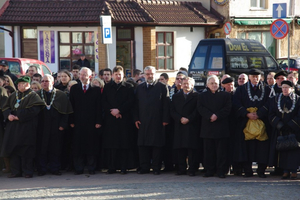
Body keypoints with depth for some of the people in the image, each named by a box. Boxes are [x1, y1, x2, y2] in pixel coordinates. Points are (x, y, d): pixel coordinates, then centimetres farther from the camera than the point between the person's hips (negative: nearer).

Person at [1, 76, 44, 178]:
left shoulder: (33, 96, -3)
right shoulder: (14, 95, 15)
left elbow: (33, 110, -16)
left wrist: (19, 116, -18)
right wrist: (9, 115, -7)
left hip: (26, 127, -6)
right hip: (13, 127, 6)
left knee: (26, 150, -6)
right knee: (14, 148, 4)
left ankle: (27, 171, 1)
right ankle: (15, 171, 10)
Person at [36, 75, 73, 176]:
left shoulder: (61, 95, 2)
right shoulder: (37, 95, 6)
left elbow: (66, 111, 1)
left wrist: (62, 125, -8)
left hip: (56, 127, 0)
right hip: (41, 127, 1)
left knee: (55, 148, 2)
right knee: (41, 148, 1)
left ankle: (54, 168, 11)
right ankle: (42, 169, 8)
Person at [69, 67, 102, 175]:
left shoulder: (96, 89, 5)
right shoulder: (74, 88, 9)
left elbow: (99, 106, 2)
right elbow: (71, 105, 6)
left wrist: (98, 121, -6)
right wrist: (71, 121, -1)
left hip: (91, 122, -1)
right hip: (78, 122, 1)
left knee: (91, 145, 1)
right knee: (78, 146, 2)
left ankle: (91, 168, 9)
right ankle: (78, 168, 8)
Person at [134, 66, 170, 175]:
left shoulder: (162, 87, 3)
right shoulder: (139, 88, 14)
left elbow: (166, 104, -1)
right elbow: (136, 104, 13)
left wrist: (165, 120, -7)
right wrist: (136, 119, 3)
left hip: (157, 122, -3)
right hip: (143, 122, 3)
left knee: (157, 145, -1)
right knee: (142, 145, 3)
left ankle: (156, 168, 4)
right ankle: (144, 167, 9)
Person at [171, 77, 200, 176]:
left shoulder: (197, 96, 5)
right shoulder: (176, 96, 16)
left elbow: (197, 111, -2)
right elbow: (173, 111, 8)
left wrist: (188, 119, -12)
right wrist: (180, 118, -8)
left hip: (192, 126, -3)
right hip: (179, 126, 3)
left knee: (192, 148, -5)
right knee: (179, 149, 1)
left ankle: (192, 169, -2)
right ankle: (181, 168, 7)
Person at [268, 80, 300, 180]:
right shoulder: (276, 99, 9)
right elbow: (271, 114, 4)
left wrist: (289, 125, -12)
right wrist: (278, 123, -13)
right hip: (280, 131, 3)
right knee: (282, 150, 0)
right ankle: (286, 171, 4)